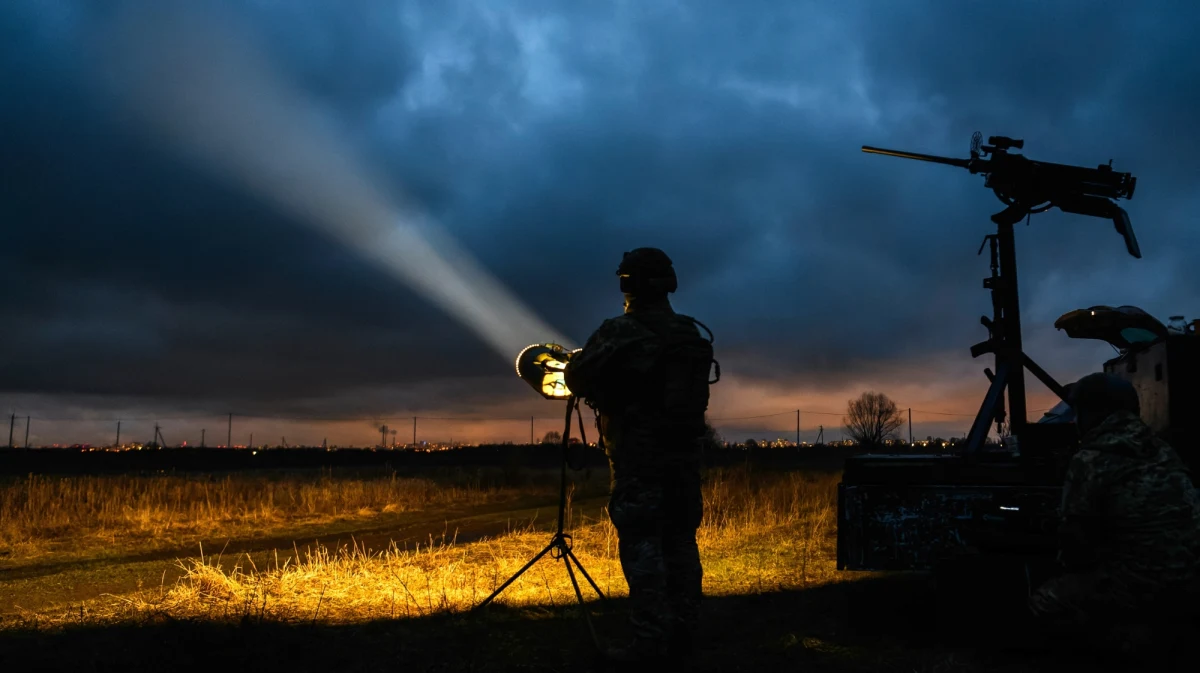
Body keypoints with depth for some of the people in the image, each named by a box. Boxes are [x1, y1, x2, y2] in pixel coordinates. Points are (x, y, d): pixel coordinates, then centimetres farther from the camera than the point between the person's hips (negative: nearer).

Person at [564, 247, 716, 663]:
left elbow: (577, 379, -6)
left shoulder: (620, 332, -12)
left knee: (641, 545, -3)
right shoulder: (692, 335, 8)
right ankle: (682, 633, 18)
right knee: (680, 541, 11)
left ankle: (650, 640, -3)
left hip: (638, 456, -6)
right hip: (684, 453, 6)